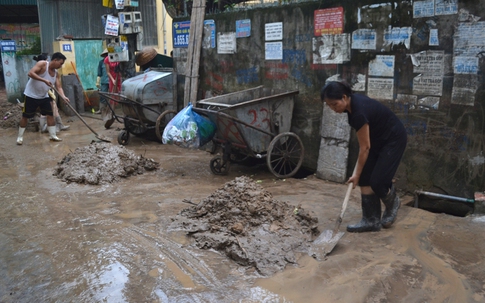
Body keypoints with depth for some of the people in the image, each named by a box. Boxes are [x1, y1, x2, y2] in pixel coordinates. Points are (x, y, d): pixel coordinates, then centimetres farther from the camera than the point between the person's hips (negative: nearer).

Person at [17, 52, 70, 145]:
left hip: (44, 96, 6)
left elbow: (59, 87, -6)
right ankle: (20, 137, 13)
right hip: (31, 95, -6)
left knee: (50, 114, 3)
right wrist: (44, 80, -36)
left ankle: (52, 135, 12)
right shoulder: (42, 64, -18)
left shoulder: (56, 74, 1)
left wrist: (63, 96, -25)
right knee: (25, 116, 2)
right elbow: (30, 73, -27)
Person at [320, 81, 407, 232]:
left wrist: (357, 173, -16)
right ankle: (371, 220, 6)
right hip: (378, 138, 9)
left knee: (377, 181, -11)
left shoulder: (359, 111, -33)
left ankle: (393, 202, 21)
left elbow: (365, 147, -24)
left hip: (393, 139, -9)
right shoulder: (352, 103, -8)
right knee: (365, 179, 0)